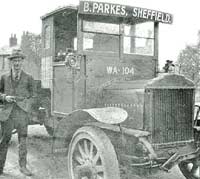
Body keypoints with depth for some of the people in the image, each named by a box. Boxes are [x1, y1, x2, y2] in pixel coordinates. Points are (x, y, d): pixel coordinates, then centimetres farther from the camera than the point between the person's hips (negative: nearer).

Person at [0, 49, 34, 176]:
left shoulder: (28, 78, 7)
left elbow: (31, 96, 13)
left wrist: (27, 110, 0)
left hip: (22, 113, 0)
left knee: (23, 139, 0)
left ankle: (23, 166, 7)